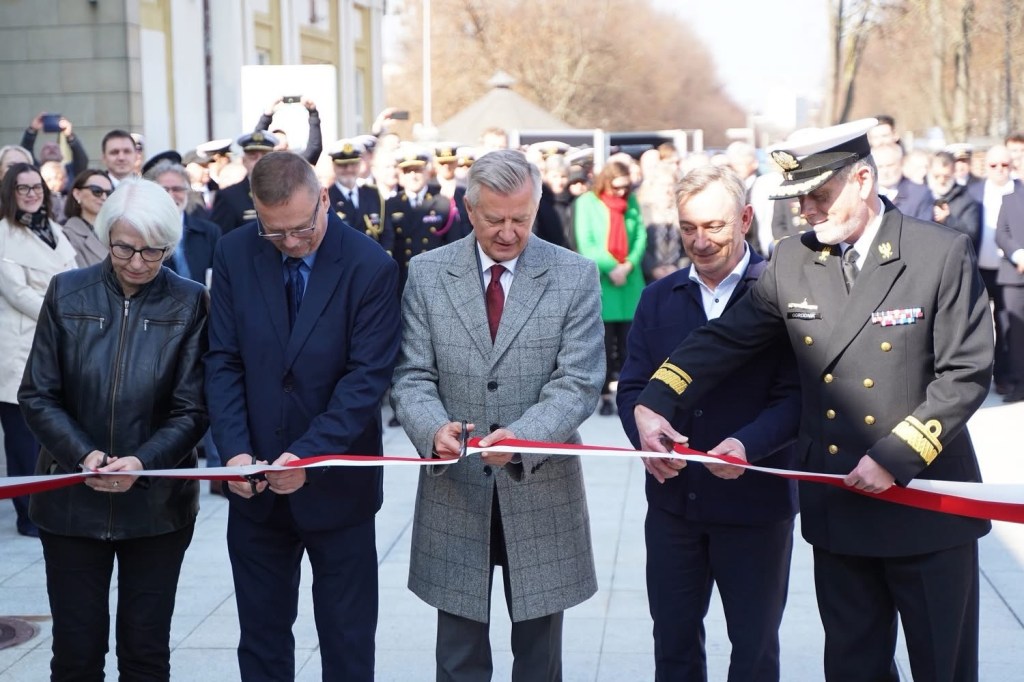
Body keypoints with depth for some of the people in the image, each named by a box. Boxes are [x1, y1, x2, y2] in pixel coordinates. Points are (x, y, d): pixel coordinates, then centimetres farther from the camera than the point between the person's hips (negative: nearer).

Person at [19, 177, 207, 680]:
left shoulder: (189, 304, -2)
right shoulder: (68, 294, 0)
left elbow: (192, 410, -3)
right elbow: (37, 396, -1)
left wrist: (143, 461, -20)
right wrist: (82, 455, -17)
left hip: (156, 504, 0)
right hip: (72, 501, 1)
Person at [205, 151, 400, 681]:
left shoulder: (370, 266, -12)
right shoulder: (235, 254, -2)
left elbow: (368, 375, -15)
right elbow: (224, 362, -1)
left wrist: (308, 455, -23)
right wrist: (235, 450, -14)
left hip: (336, 484, -3)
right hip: (257, 481, 3)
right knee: (260, 636, 14)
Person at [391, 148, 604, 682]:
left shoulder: (575, 276, -4)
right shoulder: (427, 273, 1)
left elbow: (578, 382, -10)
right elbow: (412, 375, 0)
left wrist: (521, 437, -27)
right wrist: (434, 427, -22)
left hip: (541, 490, -1)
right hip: (455, 490, 1)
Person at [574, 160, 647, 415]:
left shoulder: (631, 202, 9)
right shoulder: (587, 202, -2)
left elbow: (641, 236, 5)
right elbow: (586, 243, -7)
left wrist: (628, 265, -11)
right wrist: (610, 268, -15)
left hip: (629, 281, 3)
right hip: (600, 281, -3)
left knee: (629, 342, 2)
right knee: (603, 342, -2)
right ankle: (605, 397, 3)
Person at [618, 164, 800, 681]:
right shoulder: (659, 297, 8)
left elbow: (795, 393, -13)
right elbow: (632, 384, 6)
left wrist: (748, 444, -30)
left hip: (755, 501, -4)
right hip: (673, 498, 4)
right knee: (673, 639, 14)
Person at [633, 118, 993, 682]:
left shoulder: (942, 254, -10)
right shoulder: (791, 261, 2)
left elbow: (965, 375, -12)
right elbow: (722, 339, 3)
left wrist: (895, 457, -19)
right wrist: (654, 404, -11)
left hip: (926, 501, -3)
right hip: (838, 506, 4)